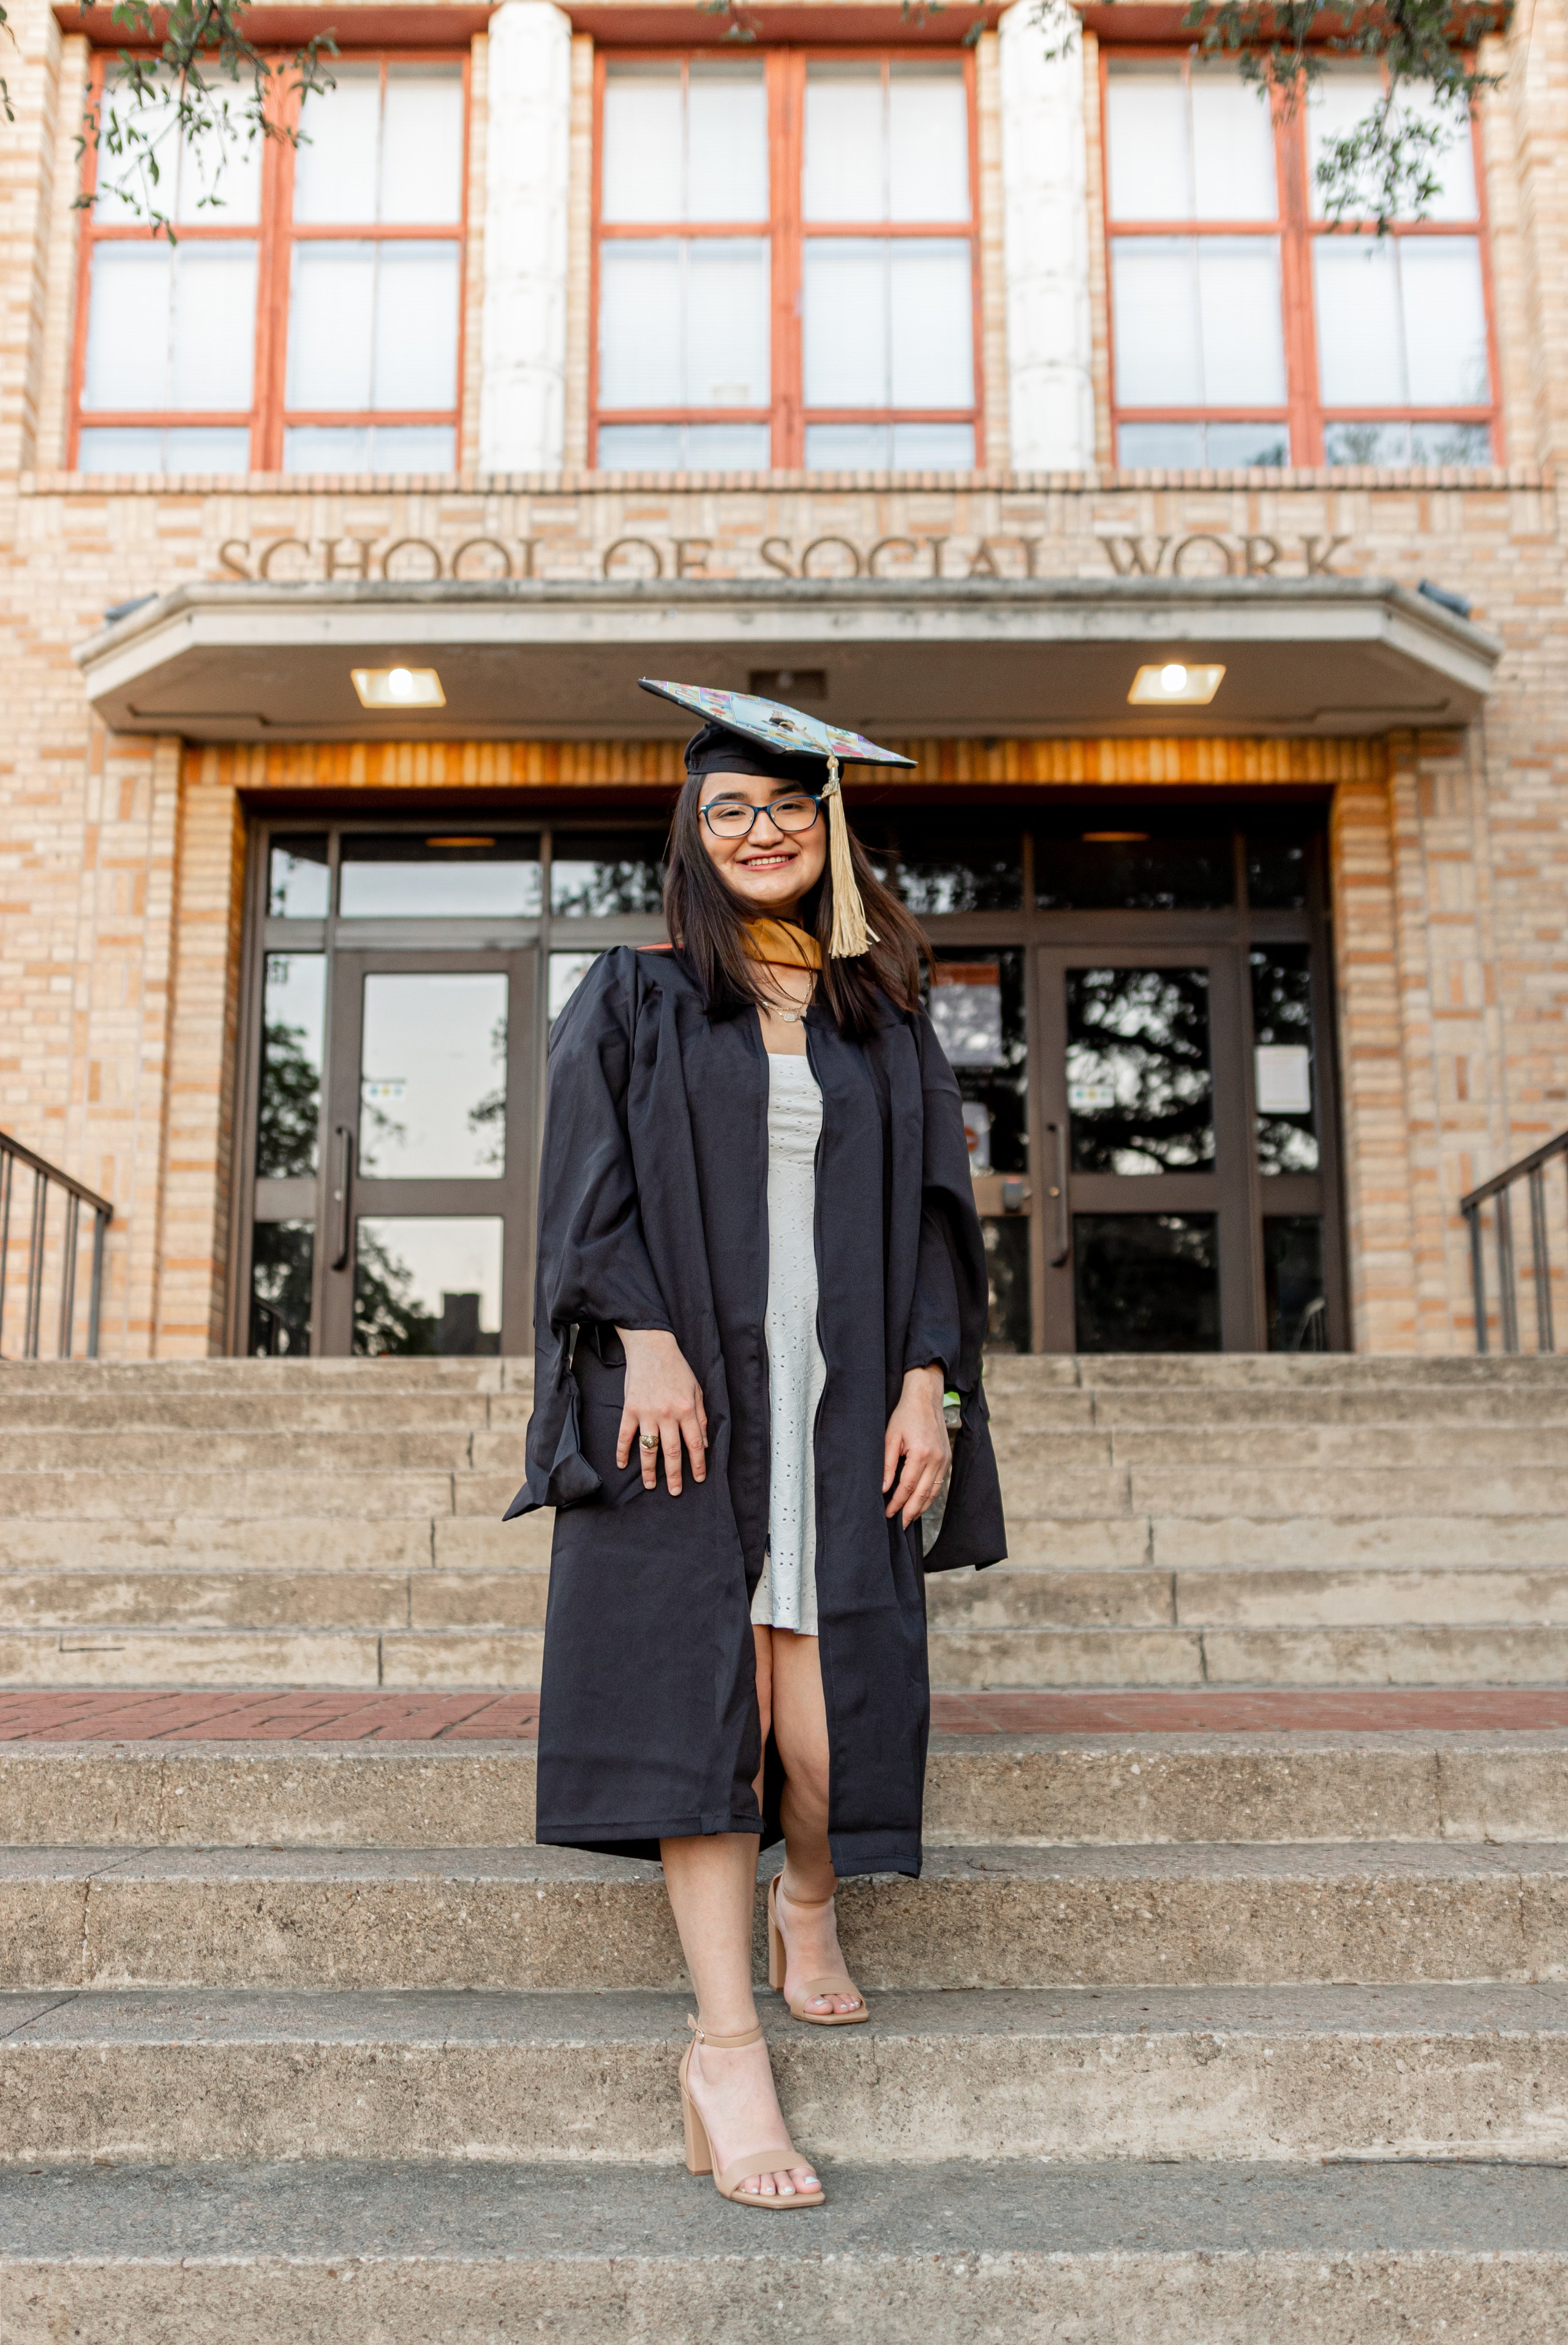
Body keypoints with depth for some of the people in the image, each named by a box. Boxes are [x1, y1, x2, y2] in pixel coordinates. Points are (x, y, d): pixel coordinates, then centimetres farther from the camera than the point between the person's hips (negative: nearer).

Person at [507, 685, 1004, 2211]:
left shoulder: (883, 1021, 14)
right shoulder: (631, 1001, 9)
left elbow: (932, 1209, 11)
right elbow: (592, 1186, 0)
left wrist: (926, 1385, -1)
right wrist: (647, 1345, -14)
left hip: (842, 1397, 2)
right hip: (685, 1389, -2)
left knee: (826, 1697, -6)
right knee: (702, 1680, -7)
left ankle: (809, 1903, 26)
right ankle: (726, 2050, -3)